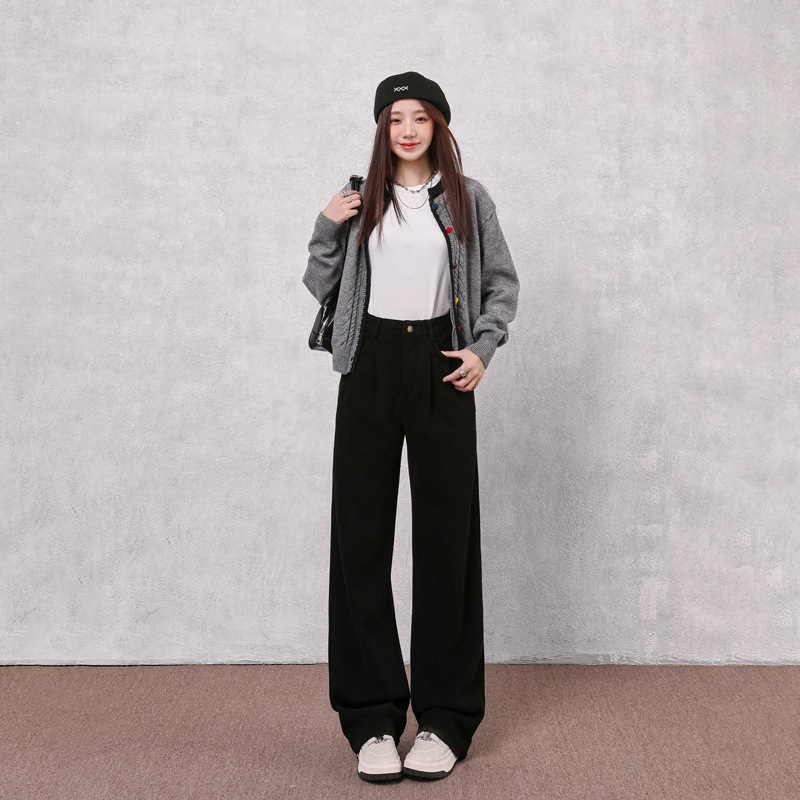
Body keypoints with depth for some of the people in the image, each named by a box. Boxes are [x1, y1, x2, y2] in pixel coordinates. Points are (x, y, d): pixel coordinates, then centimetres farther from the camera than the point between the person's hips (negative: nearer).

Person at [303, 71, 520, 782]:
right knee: (361, 534, -1)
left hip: (441, 368, -1)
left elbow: (503, 282, 11)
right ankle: (373, 717, 9)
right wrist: (327, 228, -4)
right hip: (371, 365, 1)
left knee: (446, 535, 1)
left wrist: (483, 349, -2)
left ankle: (444, 719, 11)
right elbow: (321, 286, 11)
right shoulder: (361, 199, 10)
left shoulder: (468, 199, 7)